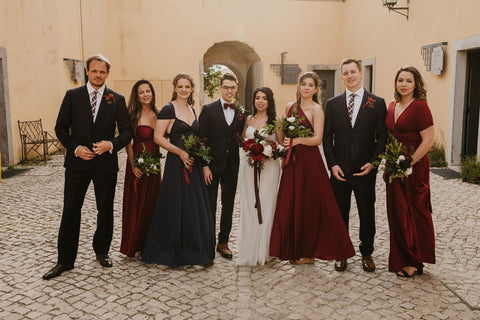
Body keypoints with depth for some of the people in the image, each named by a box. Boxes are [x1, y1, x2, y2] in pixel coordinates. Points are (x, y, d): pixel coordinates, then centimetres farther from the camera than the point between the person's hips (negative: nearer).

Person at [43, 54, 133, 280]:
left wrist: (111, 144, -16)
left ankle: (102, 251, 31)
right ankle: (65, 261, 13)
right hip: (77, 162, 0)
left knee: (106, 211, 11)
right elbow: (61, 128, 4)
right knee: (70, 211, 2)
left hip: (105, 163, 0)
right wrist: (76, 148, -11)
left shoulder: (117, 100, 3)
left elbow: (126, 131, 2)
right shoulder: (72, 96, 4)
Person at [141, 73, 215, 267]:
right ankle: (172, 253, 15)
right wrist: (181, 152, -17)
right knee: (175, 207, 0)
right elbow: (158, 137, -13)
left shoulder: (192, 110, 14)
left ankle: (196, 251, 24)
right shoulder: (168, 109, -7)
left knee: (197, 207, 10)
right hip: (176, 164, -7)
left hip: (193, 164, 7)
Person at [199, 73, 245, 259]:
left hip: (232, 167, 3)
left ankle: (223, 242, 25)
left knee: (228, 206, 12)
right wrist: (204, 165, -12)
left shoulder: (241, 112, 7)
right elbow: (201, 139, -7)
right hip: (212, 165, -3)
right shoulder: (208, 109, -3)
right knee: (209, 207, 5)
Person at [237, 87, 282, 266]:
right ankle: (248, 251, 13)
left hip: (269, 166, -3)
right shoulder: (248, 120, 11)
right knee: (248, 206, 3)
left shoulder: (275, 121, 2)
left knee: (266, 206, -1)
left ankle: (263, 251, 12)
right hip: (249, 167, 3)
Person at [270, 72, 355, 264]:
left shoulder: (316, 109, -6)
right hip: (292, 162, 6)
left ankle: (308, 252, 15)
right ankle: (293, 250, 21)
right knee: (289, 206, 7)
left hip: (309, 162, -6)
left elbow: (317, 139, -17)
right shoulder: (290, 107, 13)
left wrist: (298, 140, -31)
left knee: (308, 207, 1)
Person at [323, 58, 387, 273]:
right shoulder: (333, 104, 6)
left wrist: (372, 162, -11)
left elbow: (382, 136, 1)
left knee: (367, 213, 11)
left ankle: (367, 253, 28)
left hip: (365, 170, -1)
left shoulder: (377, 103, 2)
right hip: (340, 170, 1)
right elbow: (327, 136, 4)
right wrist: (332, 164, -6)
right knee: (340, 214, 10)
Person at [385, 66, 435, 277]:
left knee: (413, 213, 3)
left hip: (414, 169, -7)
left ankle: (414, 262, 18)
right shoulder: (392, 106, 10)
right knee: (397, 213, 11)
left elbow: (428, 141, -16)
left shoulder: (419, 107, -12)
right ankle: (400, 258, 25)